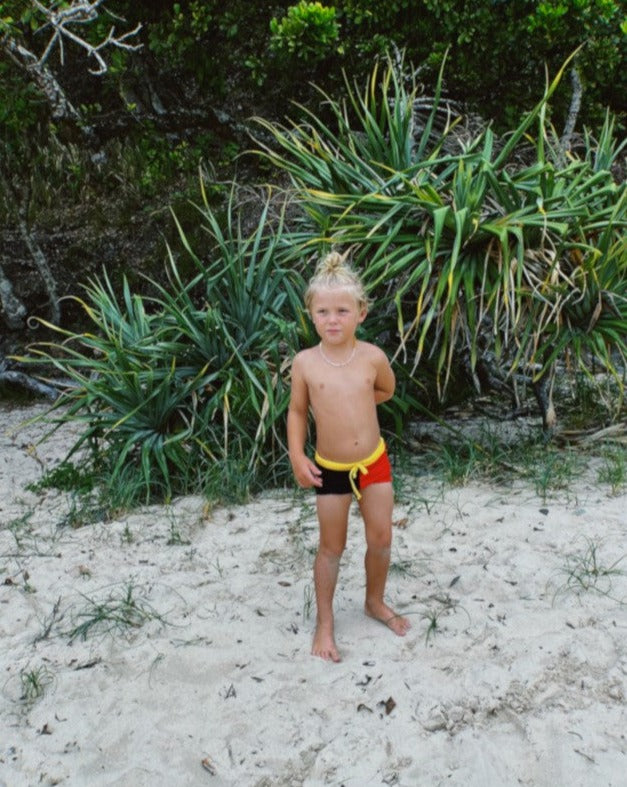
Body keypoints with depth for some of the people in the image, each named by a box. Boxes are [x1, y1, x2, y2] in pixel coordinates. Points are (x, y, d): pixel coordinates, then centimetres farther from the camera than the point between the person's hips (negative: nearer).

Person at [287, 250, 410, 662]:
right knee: (332, 548, 10)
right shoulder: (305, 362, -12)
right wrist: (297, 457, -9)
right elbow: (297, 411, -1)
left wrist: (351, 404, 3)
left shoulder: (373, 356, -9)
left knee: (381, 539, 12)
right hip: (330, 469, -1)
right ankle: (325, 623, 28)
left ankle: (376, 601, 39)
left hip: (374, 462, 2)